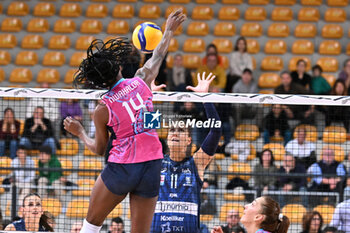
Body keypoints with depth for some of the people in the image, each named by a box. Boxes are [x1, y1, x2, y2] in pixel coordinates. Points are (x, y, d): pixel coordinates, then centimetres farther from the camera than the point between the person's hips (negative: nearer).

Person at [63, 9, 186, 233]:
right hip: (152, 166, 3)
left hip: (120, 169, -3)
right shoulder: (140, 82, -2)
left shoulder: (103, 110, -7)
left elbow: (99, 149, 6)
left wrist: (79, 132, 22)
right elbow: (157, 57, 19)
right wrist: (169, 30, 36)